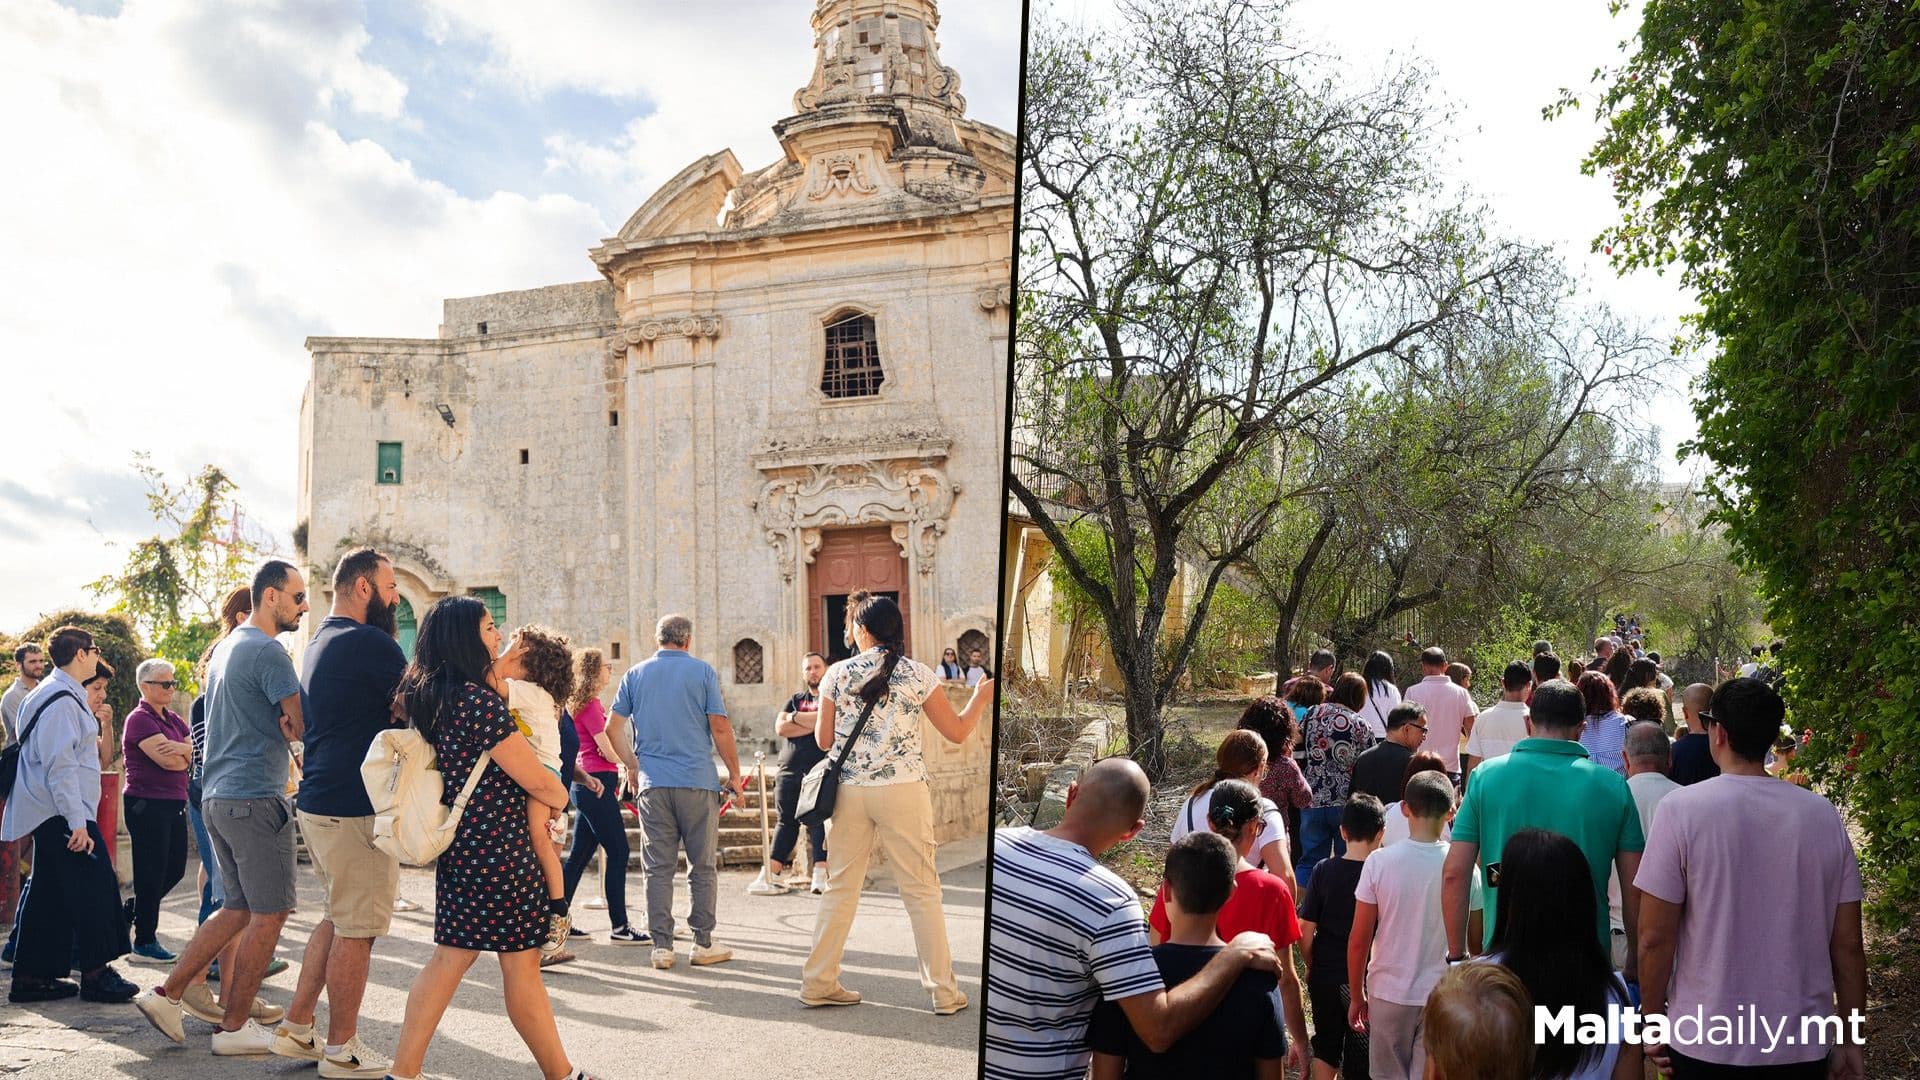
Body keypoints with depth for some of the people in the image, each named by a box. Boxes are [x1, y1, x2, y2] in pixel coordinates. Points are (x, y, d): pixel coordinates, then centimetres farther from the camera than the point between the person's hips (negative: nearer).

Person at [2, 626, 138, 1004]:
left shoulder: (53, 693, 17)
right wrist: (76, 822, -23)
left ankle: (32, 976, 16)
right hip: (62, 813, -11)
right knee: (93, 887, -7)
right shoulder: (63, 699, -16)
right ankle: (95, 973, -4)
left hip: (50, 816, 11)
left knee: (49, 894, 12)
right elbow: (60, 764, -22)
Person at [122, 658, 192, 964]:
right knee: (152, 873, -2)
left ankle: (134, 913, 31)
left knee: (175, 870, 12)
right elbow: (169, 761, -20)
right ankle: (144, 941, 8)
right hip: (146, 804, -8)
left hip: (175, 804, 8)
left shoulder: (173, 719, 16)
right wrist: (188, 754, -2)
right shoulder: (140, 719, -10)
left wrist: (179, 749, -16)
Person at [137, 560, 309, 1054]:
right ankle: (234, 1027, 6)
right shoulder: (268, 652, -15)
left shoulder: (226, 646, 16)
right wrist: (292, 729, 2)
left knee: (239, 910, 18)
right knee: (268, 915, 0)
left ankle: (167, 993, 16)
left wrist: (284, 729, 4)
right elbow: (304, 725, -17)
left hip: (217, 795, 10)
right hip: (256, 798, -9)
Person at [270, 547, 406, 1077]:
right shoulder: (369, 642, -16)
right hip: (356, 808, -10)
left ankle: (296, 1029, 25)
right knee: (356, 929, 0)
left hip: (317, 802, 10)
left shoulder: (319, 643, 16)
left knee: (336, 917, 20)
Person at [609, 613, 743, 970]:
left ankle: (661, 946, 5)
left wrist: (632, 767, 22)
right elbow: (720, 729, -5)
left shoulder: (635, 674, 8)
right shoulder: (702, 671, 0)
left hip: (652, 783, 2)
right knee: (702, 866, 7)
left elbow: (614, 730, 8)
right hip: (698, 780, -2)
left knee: (658, 867, 5)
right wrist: (734, 774, 4)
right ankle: (703, 943, 10)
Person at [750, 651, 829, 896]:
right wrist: (813, 723, -4)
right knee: (786, 821, 6)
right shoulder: (795, 700, 21)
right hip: (790, 771, 4)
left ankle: (821, 875, -11)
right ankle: (771, 875, 6)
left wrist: (795, 717, -1)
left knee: (818, 821, -11)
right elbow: (780, 728, 5)